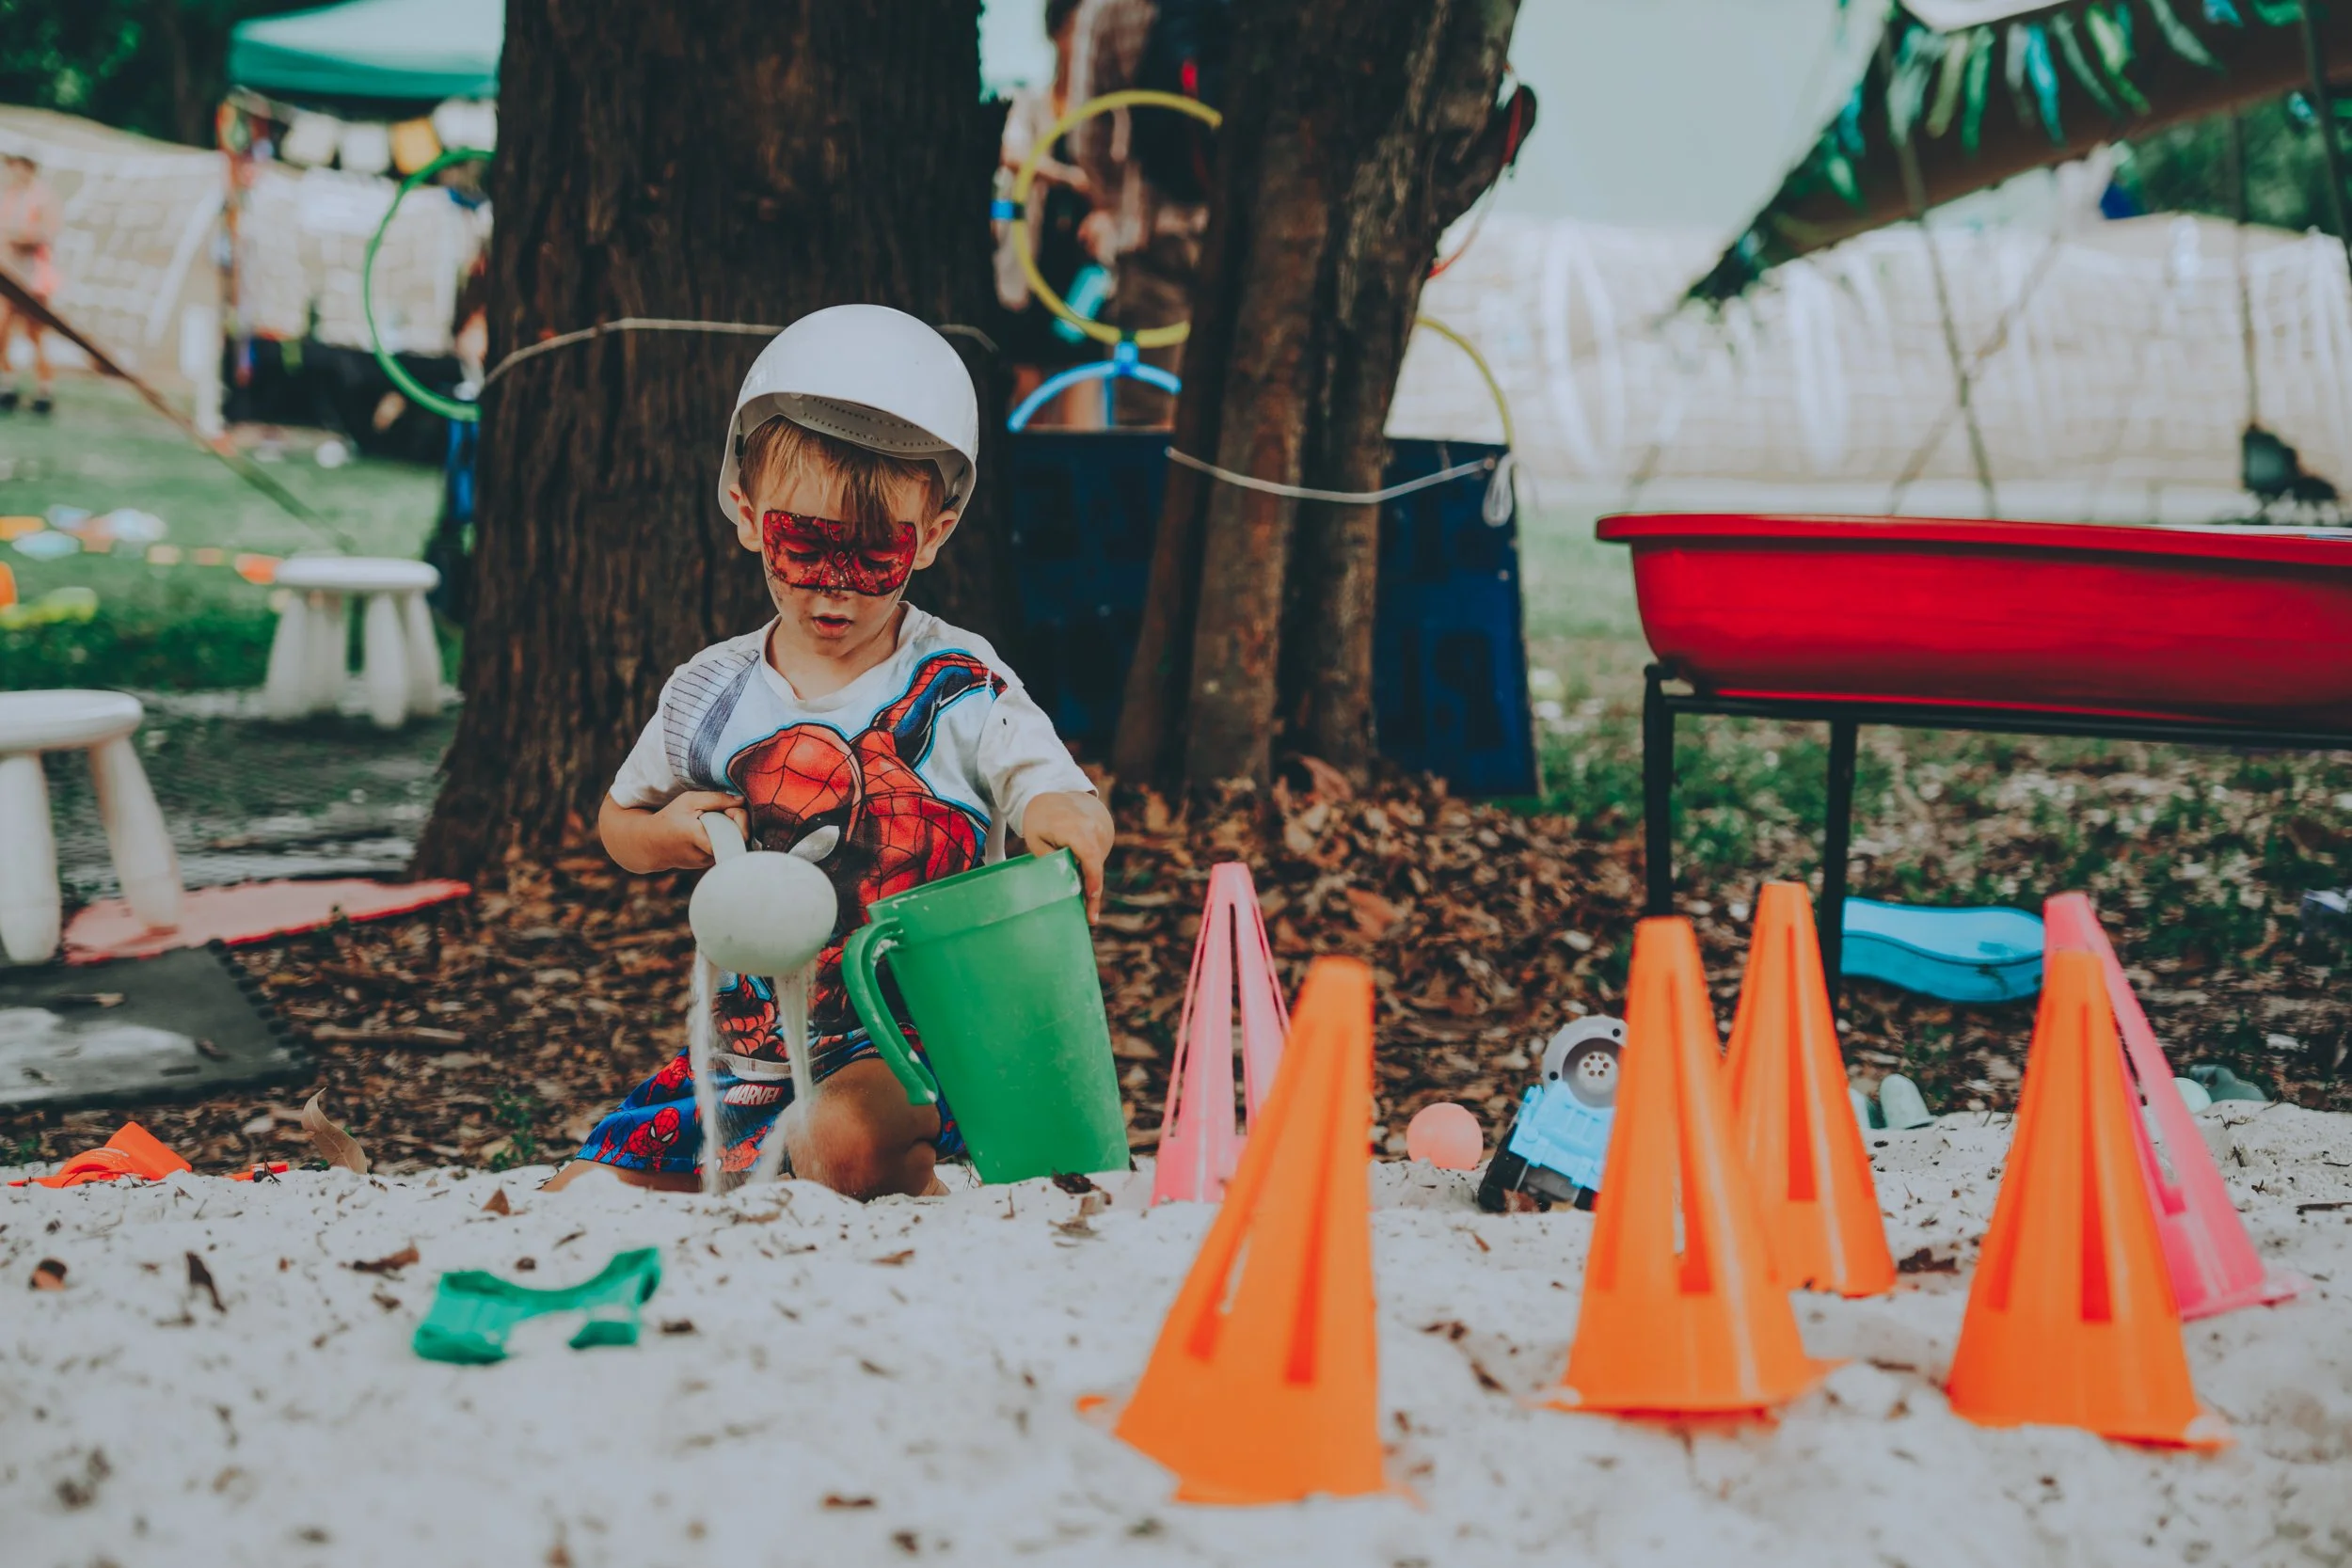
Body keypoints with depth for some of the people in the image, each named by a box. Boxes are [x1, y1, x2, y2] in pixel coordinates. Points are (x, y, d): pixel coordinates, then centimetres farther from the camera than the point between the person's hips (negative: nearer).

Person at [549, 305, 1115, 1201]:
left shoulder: (959, 690, -8)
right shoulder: (710, 696, 3)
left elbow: (1076, 811, -15)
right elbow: (618, 820, 18)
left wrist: (1065, 823, -41)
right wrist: (675, 834, -7)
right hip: (751, 1045, 5)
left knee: (844, 1139, -36)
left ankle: (911, 1171, -3)